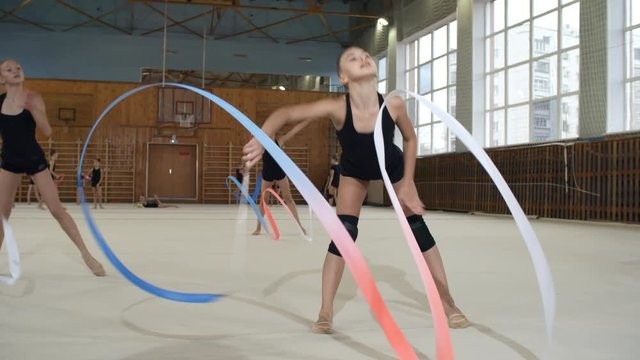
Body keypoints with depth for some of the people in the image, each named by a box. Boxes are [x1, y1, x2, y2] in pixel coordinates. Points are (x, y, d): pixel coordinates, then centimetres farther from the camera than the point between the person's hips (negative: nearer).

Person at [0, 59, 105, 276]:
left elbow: (47, 133, -16)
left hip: (34, 159, -3)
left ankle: (86, 254, 3)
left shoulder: (33, 99, -9)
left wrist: (33, 109, -27)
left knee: (57, 210, -4)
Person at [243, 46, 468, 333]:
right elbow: (284, 114, -38)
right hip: (354, 171, -1)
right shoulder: (336, 108, -38)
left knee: (417, 226, -1)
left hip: (393, 165, 1)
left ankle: (447, 303, 13)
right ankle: (325, 313, -3)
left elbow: (410, 139, -15)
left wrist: (407, 185, -14)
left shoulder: (394, 104, -34)